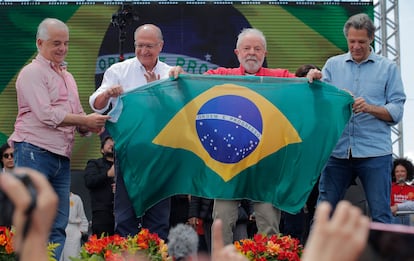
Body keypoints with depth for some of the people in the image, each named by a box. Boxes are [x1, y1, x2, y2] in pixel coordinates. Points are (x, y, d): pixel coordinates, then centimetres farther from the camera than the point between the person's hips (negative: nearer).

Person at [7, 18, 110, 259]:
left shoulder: (67, 77, 22)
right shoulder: (32, 73, -3)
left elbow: (78, 118, 22)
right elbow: (46, 115, -14)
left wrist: (92, 126, -2)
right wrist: (85, 120, -11)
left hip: (62, 157, 8)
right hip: (34, 152, -8)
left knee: (58, 227, 4)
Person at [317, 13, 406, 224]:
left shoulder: (388, 68, 8)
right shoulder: (333, 65, 14)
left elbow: (396, 111, 0)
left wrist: (370, 108, -17)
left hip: (375, 153, -2)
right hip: (338, 150, 2)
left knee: (380, 215, -1)